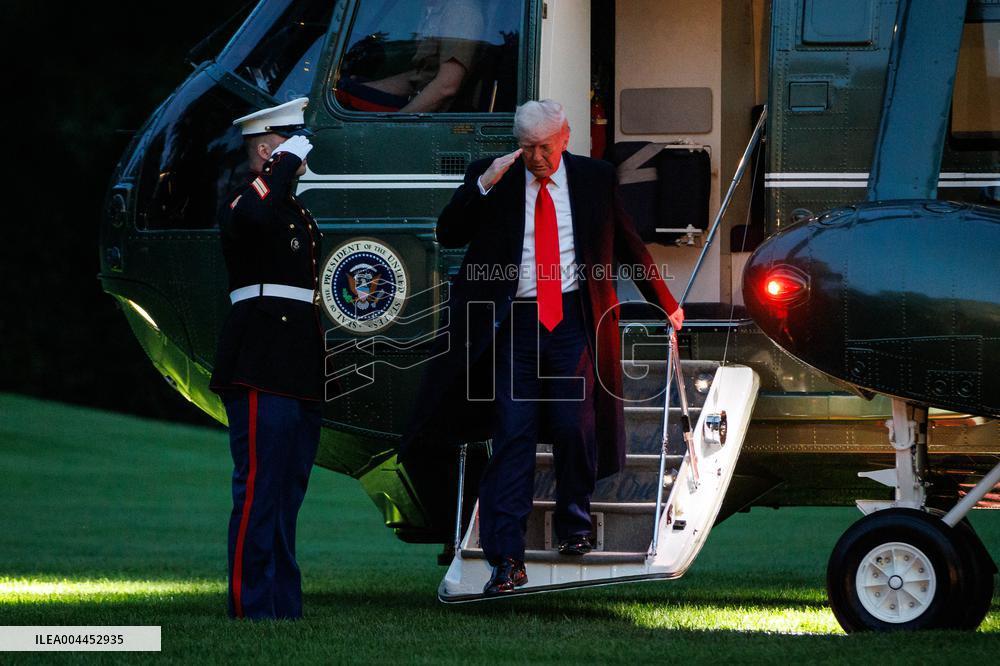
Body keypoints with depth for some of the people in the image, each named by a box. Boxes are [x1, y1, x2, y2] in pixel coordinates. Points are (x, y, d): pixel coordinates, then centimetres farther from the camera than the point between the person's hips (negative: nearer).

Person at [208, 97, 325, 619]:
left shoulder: (297, 213, 23)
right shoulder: (247, 202, -6)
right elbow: (252, 218, -33)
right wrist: (286, 162, -20)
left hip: (299, 376, 9)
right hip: (261, 371, -9)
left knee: (287, 493, 10)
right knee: (259, 492, -10)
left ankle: (284, 610, 13)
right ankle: (252, 610, -10)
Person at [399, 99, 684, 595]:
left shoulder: (594, 178, 7)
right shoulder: (493, 178, 4)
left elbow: (627, 245, 17)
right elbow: (448, 235, -3)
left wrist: (665, 304, 23)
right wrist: (484, 184, -15)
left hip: (573, 318, 1)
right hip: (515, 321, -1)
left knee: (575, 427, -5)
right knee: (513, 433, -7)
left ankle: (575, 528, 20)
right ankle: (506, 559, -10)